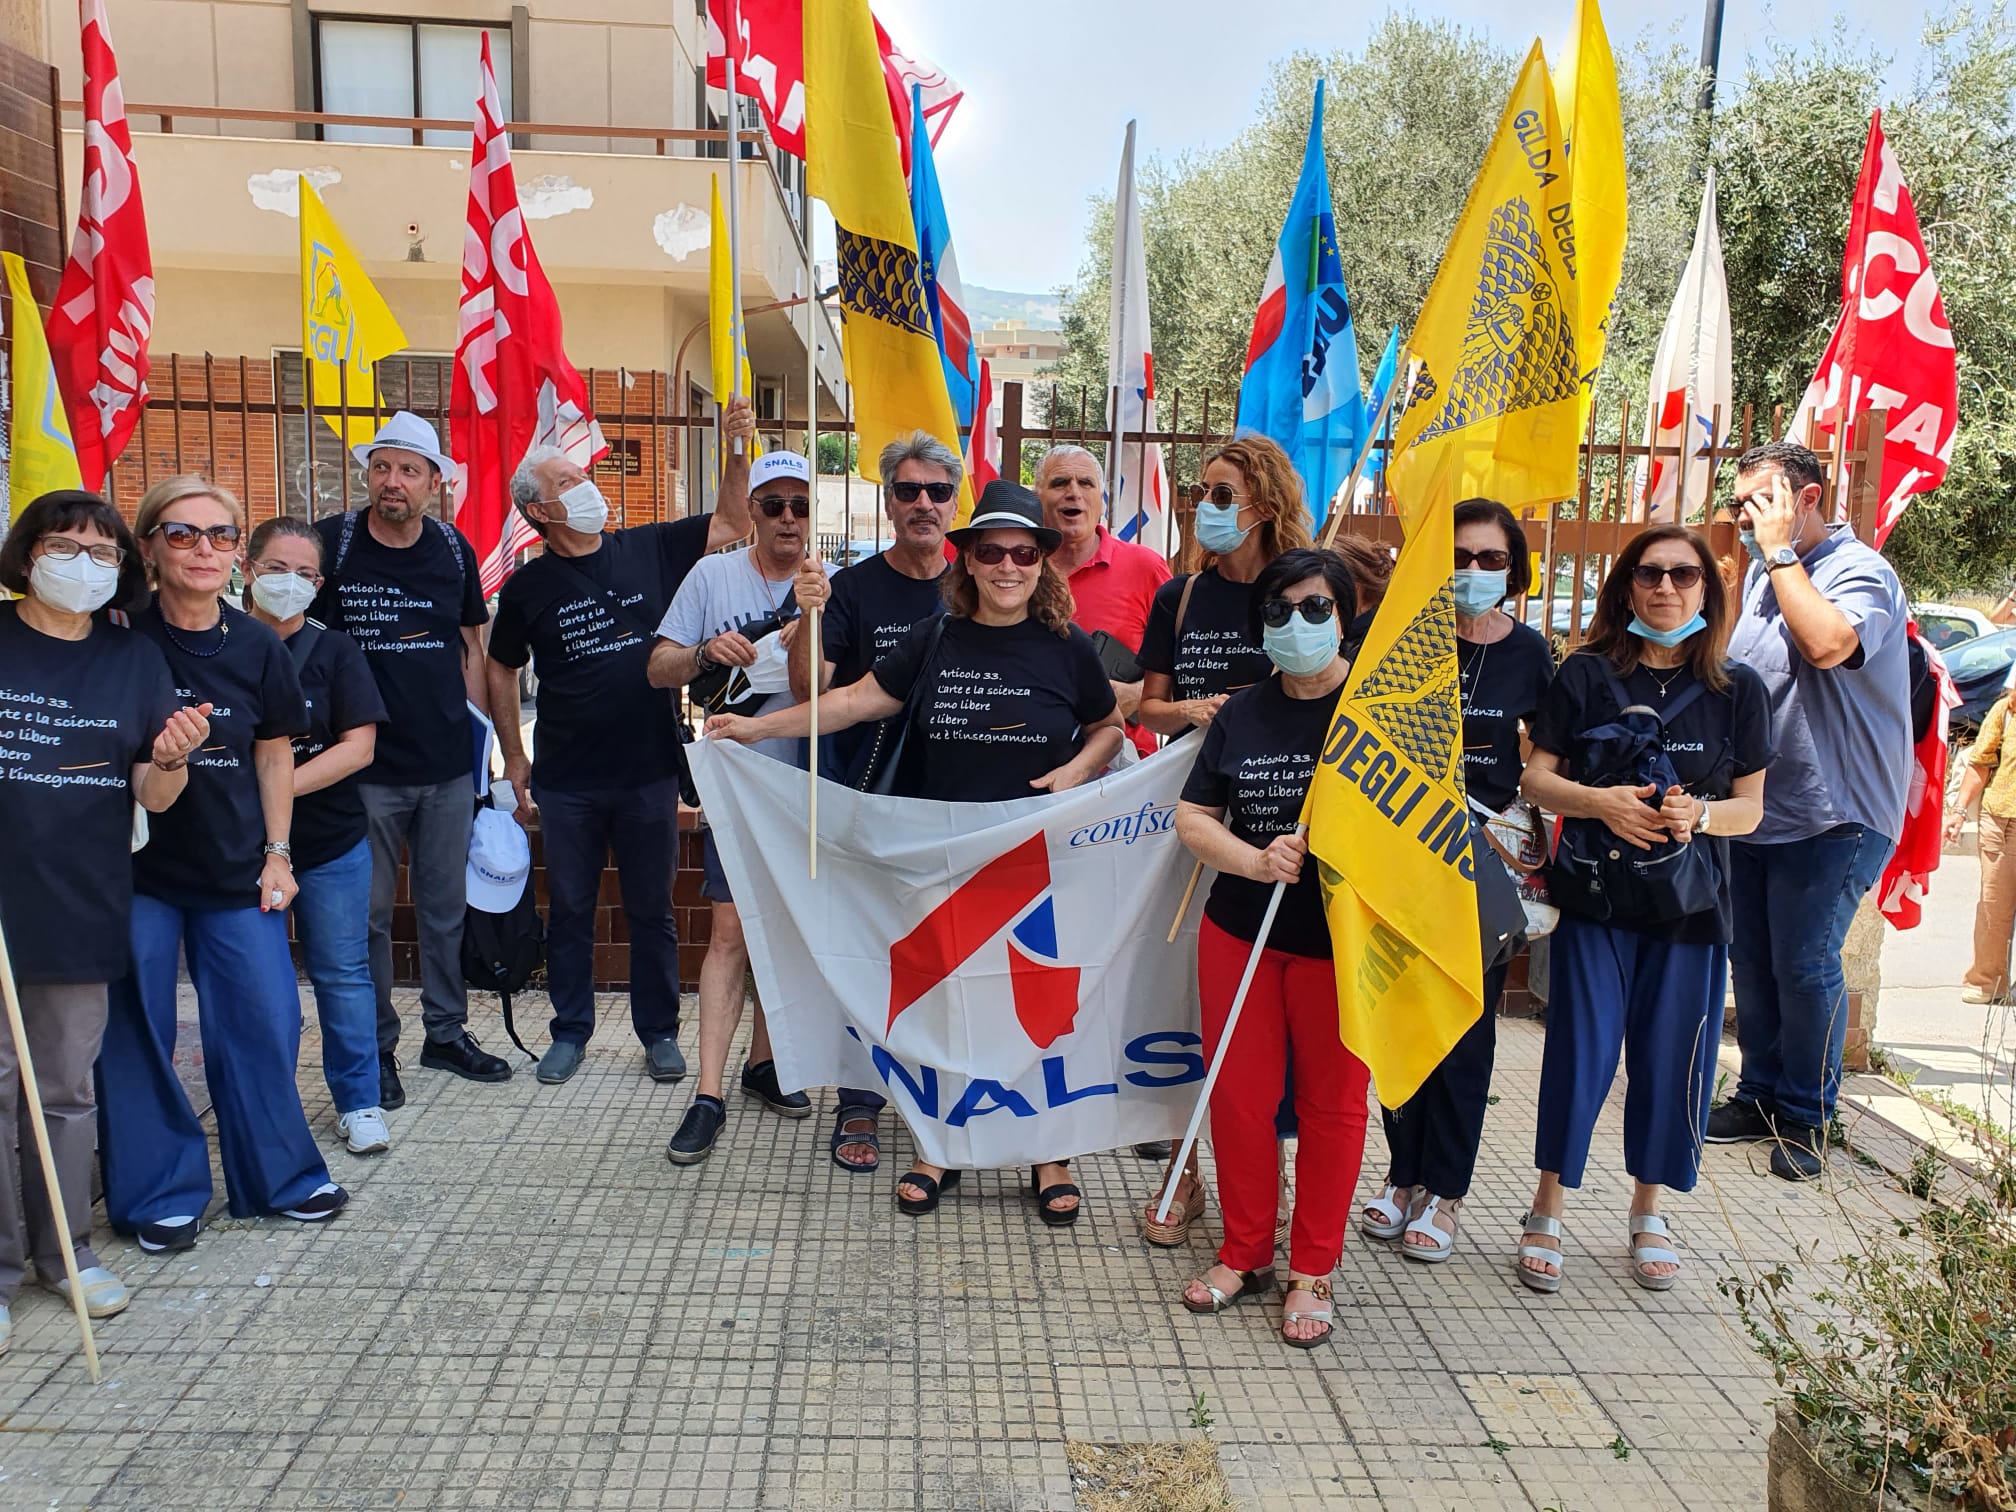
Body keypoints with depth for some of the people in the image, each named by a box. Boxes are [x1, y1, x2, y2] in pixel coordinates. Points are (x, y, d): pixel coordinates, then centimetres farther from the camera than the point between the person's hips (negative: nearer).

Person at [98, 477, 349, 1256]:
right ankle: (161, 1193, 22)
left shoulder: (258, 649, 0)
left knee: (264, 1022, 6)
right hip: (135, 868, -2)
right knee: (137, 1032, 5)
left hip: (235, 868, 2)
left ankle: (279, 1176, 23)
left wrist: (277, 852, 6)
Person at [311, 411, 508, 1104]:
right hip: (367, 765, -3)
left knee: (445, 907, 14)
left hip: (448, 765, 3)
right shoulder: (331, 543, -6)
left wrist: (479, 733, 10)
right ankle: (376, 1048, 22)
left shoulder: (454, 548, 4)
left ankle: (446, 1033, 29)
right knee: (368, 914, 6)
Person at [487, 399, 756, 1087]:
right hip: (566, 781, 0)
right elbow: (500, 670, 10)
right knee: (569, 911, 12)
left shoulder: (650, 549, 1)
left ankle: (659, 1032, 25)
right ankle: (570, 1032, 28)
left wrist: (738, 450, -8)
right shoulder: (528, 586, 0)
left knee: (651, 911, 11)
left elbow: (732, 525, 5)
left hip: (649, 772, 0)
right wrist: (515, 759, 7)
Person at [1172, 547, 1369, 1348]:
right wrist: (1255, 861, -13)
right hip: (1241, 932, 3)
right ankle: (1244, 1253, 28)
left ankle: (1311, 1272, 24)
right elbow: (1192, 819, 5)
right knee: (1239, 1095, 9)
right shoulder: (1241, 714, 7)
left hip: (1342, 940, -3)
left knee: (1331, 1101, 8)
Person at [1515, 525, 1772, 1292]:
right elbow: (1537, 777, -2)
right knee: (1581, 1052, -2)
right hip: (1595, 892, -2)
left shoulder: (1738, 689, 4)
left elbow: (1750, 805, 5)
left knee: (1670, 1058, 7)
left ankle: (1647, 1213, 28)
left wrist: (1700, 814, -16)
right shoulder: (1586, 675, -1)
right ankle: (1548, 1211, 15)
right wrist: (1600, 802, -20)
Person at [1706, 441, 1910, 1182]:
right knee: (1751, 958, 12)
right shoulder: (1762, 574, 13)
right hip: (1753, 809, 8)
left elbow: (1827, 643, -33)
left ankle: (1805, 1117, 14)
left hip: (1832, 815, -7)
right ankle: (1761, 1095, 27)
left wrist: (1781, 551, -22)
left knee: (1803, 965, -2)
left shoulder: (1861, 571, -12)